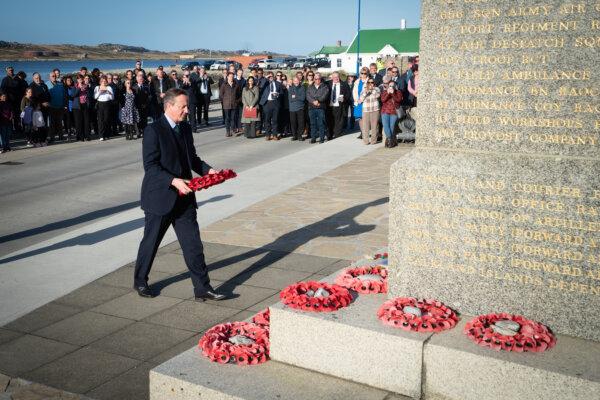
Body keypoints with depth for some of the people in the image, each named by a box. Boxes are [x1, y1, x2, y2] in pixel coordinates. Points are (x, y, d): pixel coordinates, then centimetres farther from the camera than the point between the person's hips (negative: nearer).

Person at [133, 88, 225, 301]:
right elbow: (150, 166, -19)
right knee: (150, 243, 11)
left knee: (193, 244, 3)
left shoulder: (186, 128, 9)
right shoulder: (154, 131, -14)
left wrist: (208, 170, -1)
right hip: (160, 197, -6)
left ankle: (202, 288, 7)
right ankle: (140, 281, 32)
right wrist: (174, 181, -30)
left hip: (184, 198, 6)